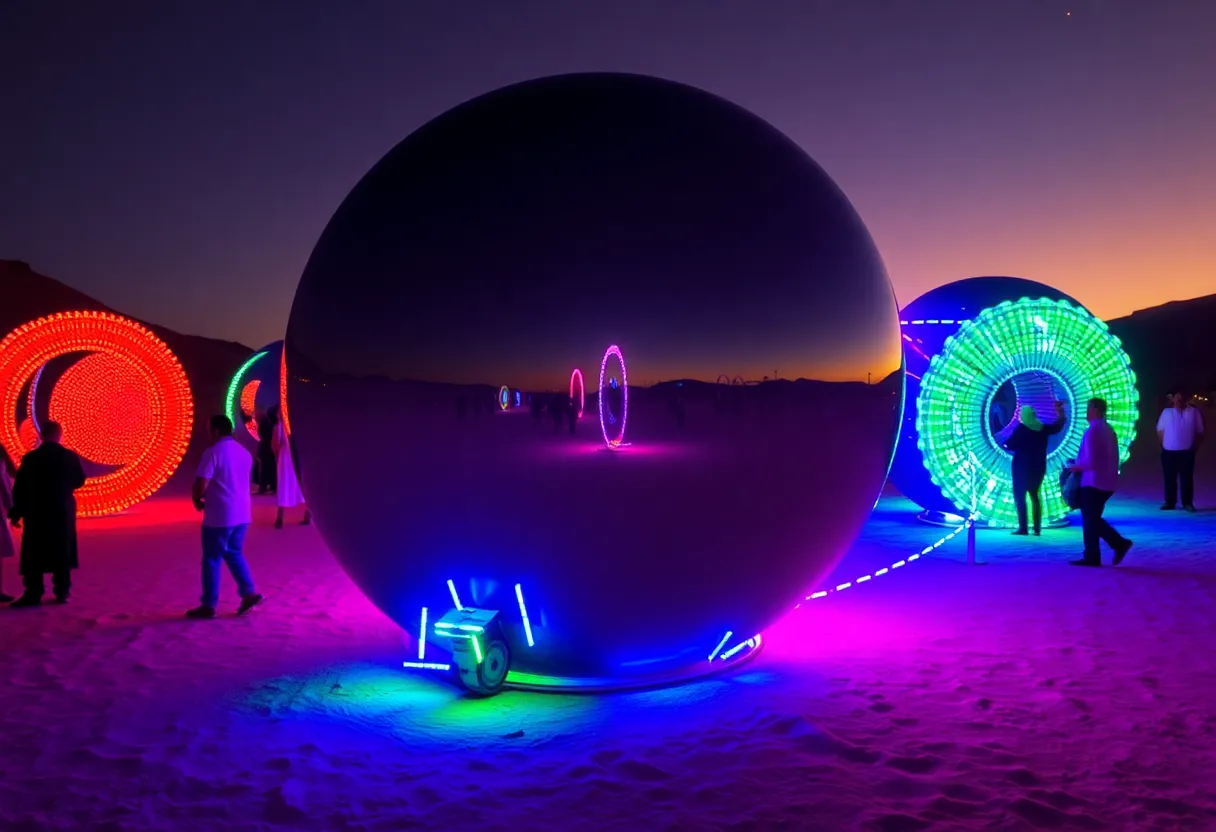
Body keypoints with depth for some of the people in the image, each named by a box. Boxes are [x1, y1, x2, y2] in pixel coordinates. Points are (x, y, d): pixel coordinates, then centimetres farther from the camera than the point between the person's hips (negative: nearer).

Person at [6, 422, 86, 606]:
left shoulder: (30, 458, -6)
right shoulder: (70, 456, -4)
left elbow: (19, 488, -6)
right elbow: (79, 481, 7)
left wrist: (16, 512, 1)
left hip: (36, 512, -1)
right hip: (63, 511, 1)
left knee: (34, 554, 3)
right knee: (62, 552, 8)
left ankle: (33, 593, 1)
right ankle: (62, 591, 9)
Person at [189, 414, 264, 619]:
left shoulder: (213, 452, -13)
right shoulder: (244, 453, 10)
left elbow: (201, 485, -18)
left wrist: (197, 501, 3)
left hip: (219, 516, -7)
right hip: (242, 513, 7)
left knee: (211, 559, 4)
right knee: (234, 554, 20)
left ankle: (208, 606, 10)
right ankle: (249, 594, 11)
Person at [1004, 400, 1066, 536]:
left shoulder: (1021, 429, -12)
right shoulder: (1042, 428, 4)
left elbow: (1009, 445, -14)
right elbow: (1057, 427, 20)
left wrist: (1006, 444, 7)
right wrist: (1060, 413, 28)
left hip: (1022, 467, -6)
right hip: (1038, 467, 6)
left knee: (1020, 496, -3)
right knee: (1034, 495, 15)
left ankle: (1023, 528, -11)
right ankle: (1037, 528, 11)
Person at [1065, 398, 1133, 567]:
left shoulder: (1092, 431, -17)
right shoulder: (1109, 430, 11)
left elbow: (1090, 462, -22)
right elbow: (1106, 459, 16)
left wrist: (1075, 467, -6)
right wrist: (1079, 464, 17)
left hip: (1093, 482, -9)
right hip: (1107, 482, 9)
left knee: (1089, 520, 2)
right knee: (1094, 518, 19)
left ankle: (1091, 557, 8)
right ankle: (1119, 543, 11)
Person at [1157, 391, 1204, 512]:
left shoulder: (1194, 412, 0)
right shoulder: (1166, 412, 4)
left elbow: (1200, 432, 5)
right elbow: (1160, 431, 10)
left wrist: (1194, 446, 1)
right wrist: (1165, 444, 4)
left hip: (1186, 452, -1)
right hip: (1169, 452, 1)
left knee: (1186, 478, 2)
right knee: (1169, 478, 6)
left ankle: (1187, 503, 10)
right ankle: (1169, 502, 14)